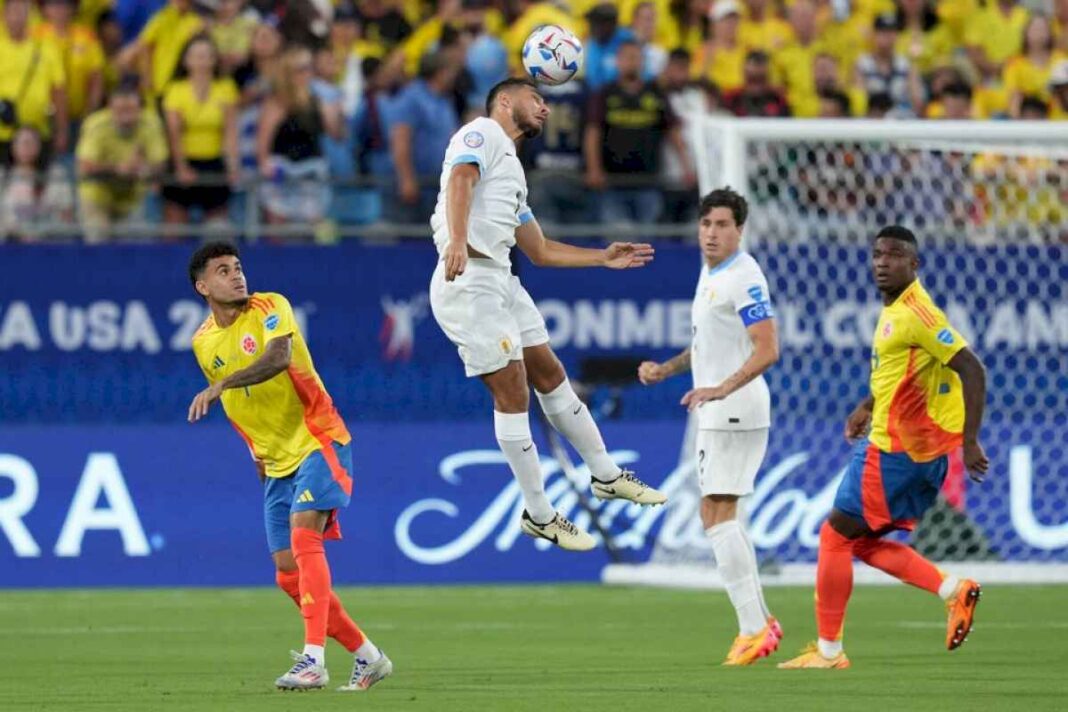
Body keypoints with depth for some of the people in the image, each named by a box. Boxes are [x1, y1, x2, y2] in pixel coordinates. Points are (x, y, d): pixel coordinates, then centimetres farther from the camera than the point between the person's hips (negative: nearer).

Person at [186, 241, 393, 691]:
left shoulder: (269, 307, -9)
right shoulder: (203, 343, 7)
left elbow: (278, 358, -31)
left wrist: (220, 385, -42)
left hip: (317, 441, -7)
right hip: (276, 462, 7)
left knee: (303, 535, -26)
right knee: (289, 576, 1)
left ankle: (313, 660, -31)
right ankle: (367, 656, 15)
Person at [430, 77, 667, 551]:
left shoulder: (511, 167, 26)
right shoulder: (482, 134, -1)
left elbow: (540, 251, 31)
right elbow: (460, 181, -22)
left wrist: (604, 258, 28)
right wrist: (458, 239, -39)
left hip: (500, 281, 10)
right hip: (469, 280, -10)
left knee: (551, 377, 15)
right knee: (512, 393, -7)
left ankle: (606, 476, 27)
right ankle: (539, 515, -2)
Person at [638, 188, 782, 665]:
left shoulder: (743, 279, -15)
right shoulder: (710, 273, 16)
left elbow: (767, 350, -23)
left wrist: (722, 389, -34)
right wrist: (666, 370, 17)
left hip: (735, 411, -10)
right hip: (717, 413, 10)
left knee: (717, 514, -13)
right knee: (721, 517, 13)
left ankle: (753, 629, -14)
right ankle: (759, 621, 17)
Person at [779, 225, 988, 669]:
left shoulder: (915, 313, -20)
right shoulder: (894, 310, 11)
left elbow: (972, 370, -24)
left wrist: (969, 441, -27)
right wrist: (868, 406, 24)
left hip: (894, 450, -10)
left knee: (835, 535, -1)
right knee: (863, 542, 16)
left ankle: (828, 652, 5)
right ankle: (953, 591, 8)